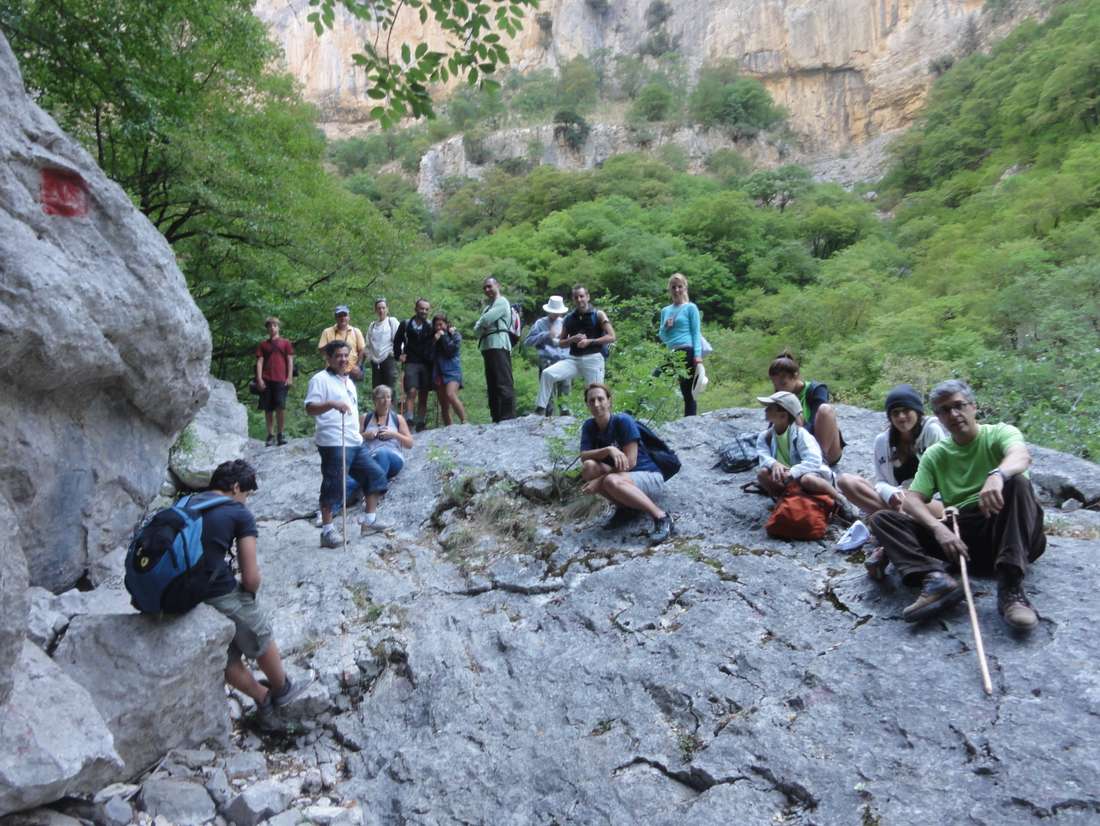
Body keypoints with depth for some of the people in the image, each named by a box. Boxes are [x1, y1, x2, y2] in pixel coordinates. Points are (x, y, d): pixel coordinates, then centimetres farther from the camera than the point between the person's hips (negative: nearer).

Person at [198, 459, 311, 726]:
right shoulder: (240, 514, -7)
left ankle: (264, 699, 43)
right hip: (221, 598, -6)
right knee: (263, 641, 24)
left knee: (227, 661, 25)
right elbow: (251, 578, -12)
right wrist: (250, 592, 10)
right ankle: (282, 689, 46)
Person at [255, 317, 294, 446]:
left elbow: (290, 361, 8)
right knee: (268, 408, 3)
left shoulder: (285, 343, 11)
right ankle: (270, 435, 9)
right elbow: (259, 362, 9)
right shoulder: (263, 344, 15)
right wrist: (259, 379, -1)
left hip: (281, 380, -2)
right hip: (266, 380, 2)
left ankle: (281, 433, 1)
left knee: (280, 407, -9)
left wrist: (290, 377, -2)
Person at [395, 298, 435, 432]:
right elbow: (397, 341, 15)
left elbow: (435, 344, 8)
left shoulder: (431, 326, 6)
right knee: (411, 392, -16)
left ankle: (420, 424, 11)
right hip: (411, 363, -1)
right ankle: (409, 421, -20)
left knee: (423, 396, 5)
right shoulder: (406, 325, 6)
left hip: (427, 364, 2)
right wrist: (399, 355, 3)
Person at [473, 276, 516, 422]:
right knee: (492, 386, 9)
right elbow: (477, 328, 19)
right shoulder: (489, 307, 28)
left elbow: (485, 320, -11)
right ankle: (497, 418, 12)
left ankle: (509, 418, -19)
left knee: (503, 383, -14)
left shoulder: (501, 302, 1)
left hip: (499, 346, -10)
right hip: (488, 348, 10)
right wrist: (482, 329, -2)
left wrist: (479, 326, 9)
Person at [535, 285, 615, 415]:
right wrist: (573, 339, -4)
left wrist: (590, 341, -13)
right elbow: (561, 343, 17)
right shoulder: (568, 319, 12)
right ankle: (540, 409, -12)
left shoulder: (598, 315, 1)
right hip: (573, 359, 3)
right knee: (547, 373, -16)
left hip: (593, 359, -3)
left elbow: (611, 337, -5)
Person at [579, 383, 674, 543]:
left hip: (650, 477, -6)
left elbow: (629, 462, -21)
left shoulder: (623, 421, -16)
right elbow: (584, 456, -14)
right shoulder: (589, 426, 1)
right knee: (588, 467, -21)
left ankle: (661, 516, -23)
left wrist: (599, 482, -23)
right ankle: (626, 508, -3)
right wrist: (608, 450, -32)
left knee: (611, 481, -36)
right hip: (622, 475, 6)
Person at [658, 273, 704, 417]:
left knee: (688, 392, -9)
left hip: (688, 352, -6)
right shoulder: (665, 310, 18)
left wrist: (698, 354, -14)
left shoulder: (690, 308, 3)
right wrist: (665, 327, -1)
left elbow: (696, 332, -2)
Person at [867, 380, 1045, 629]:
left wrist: (997, 474, -45)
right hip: (958, 535, 3)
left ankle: (1011, 589, -39)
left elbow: (1022, 456, -20)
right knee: (881, 518, -9)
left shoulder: (1000, 433, 5)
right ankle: (936, 578, -37)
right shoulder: (935, 454, 15)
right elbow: (912, 500, 2)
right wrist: (939, 529, -20)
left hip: (1002, 530, -3)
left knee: (1017, 482, -31)